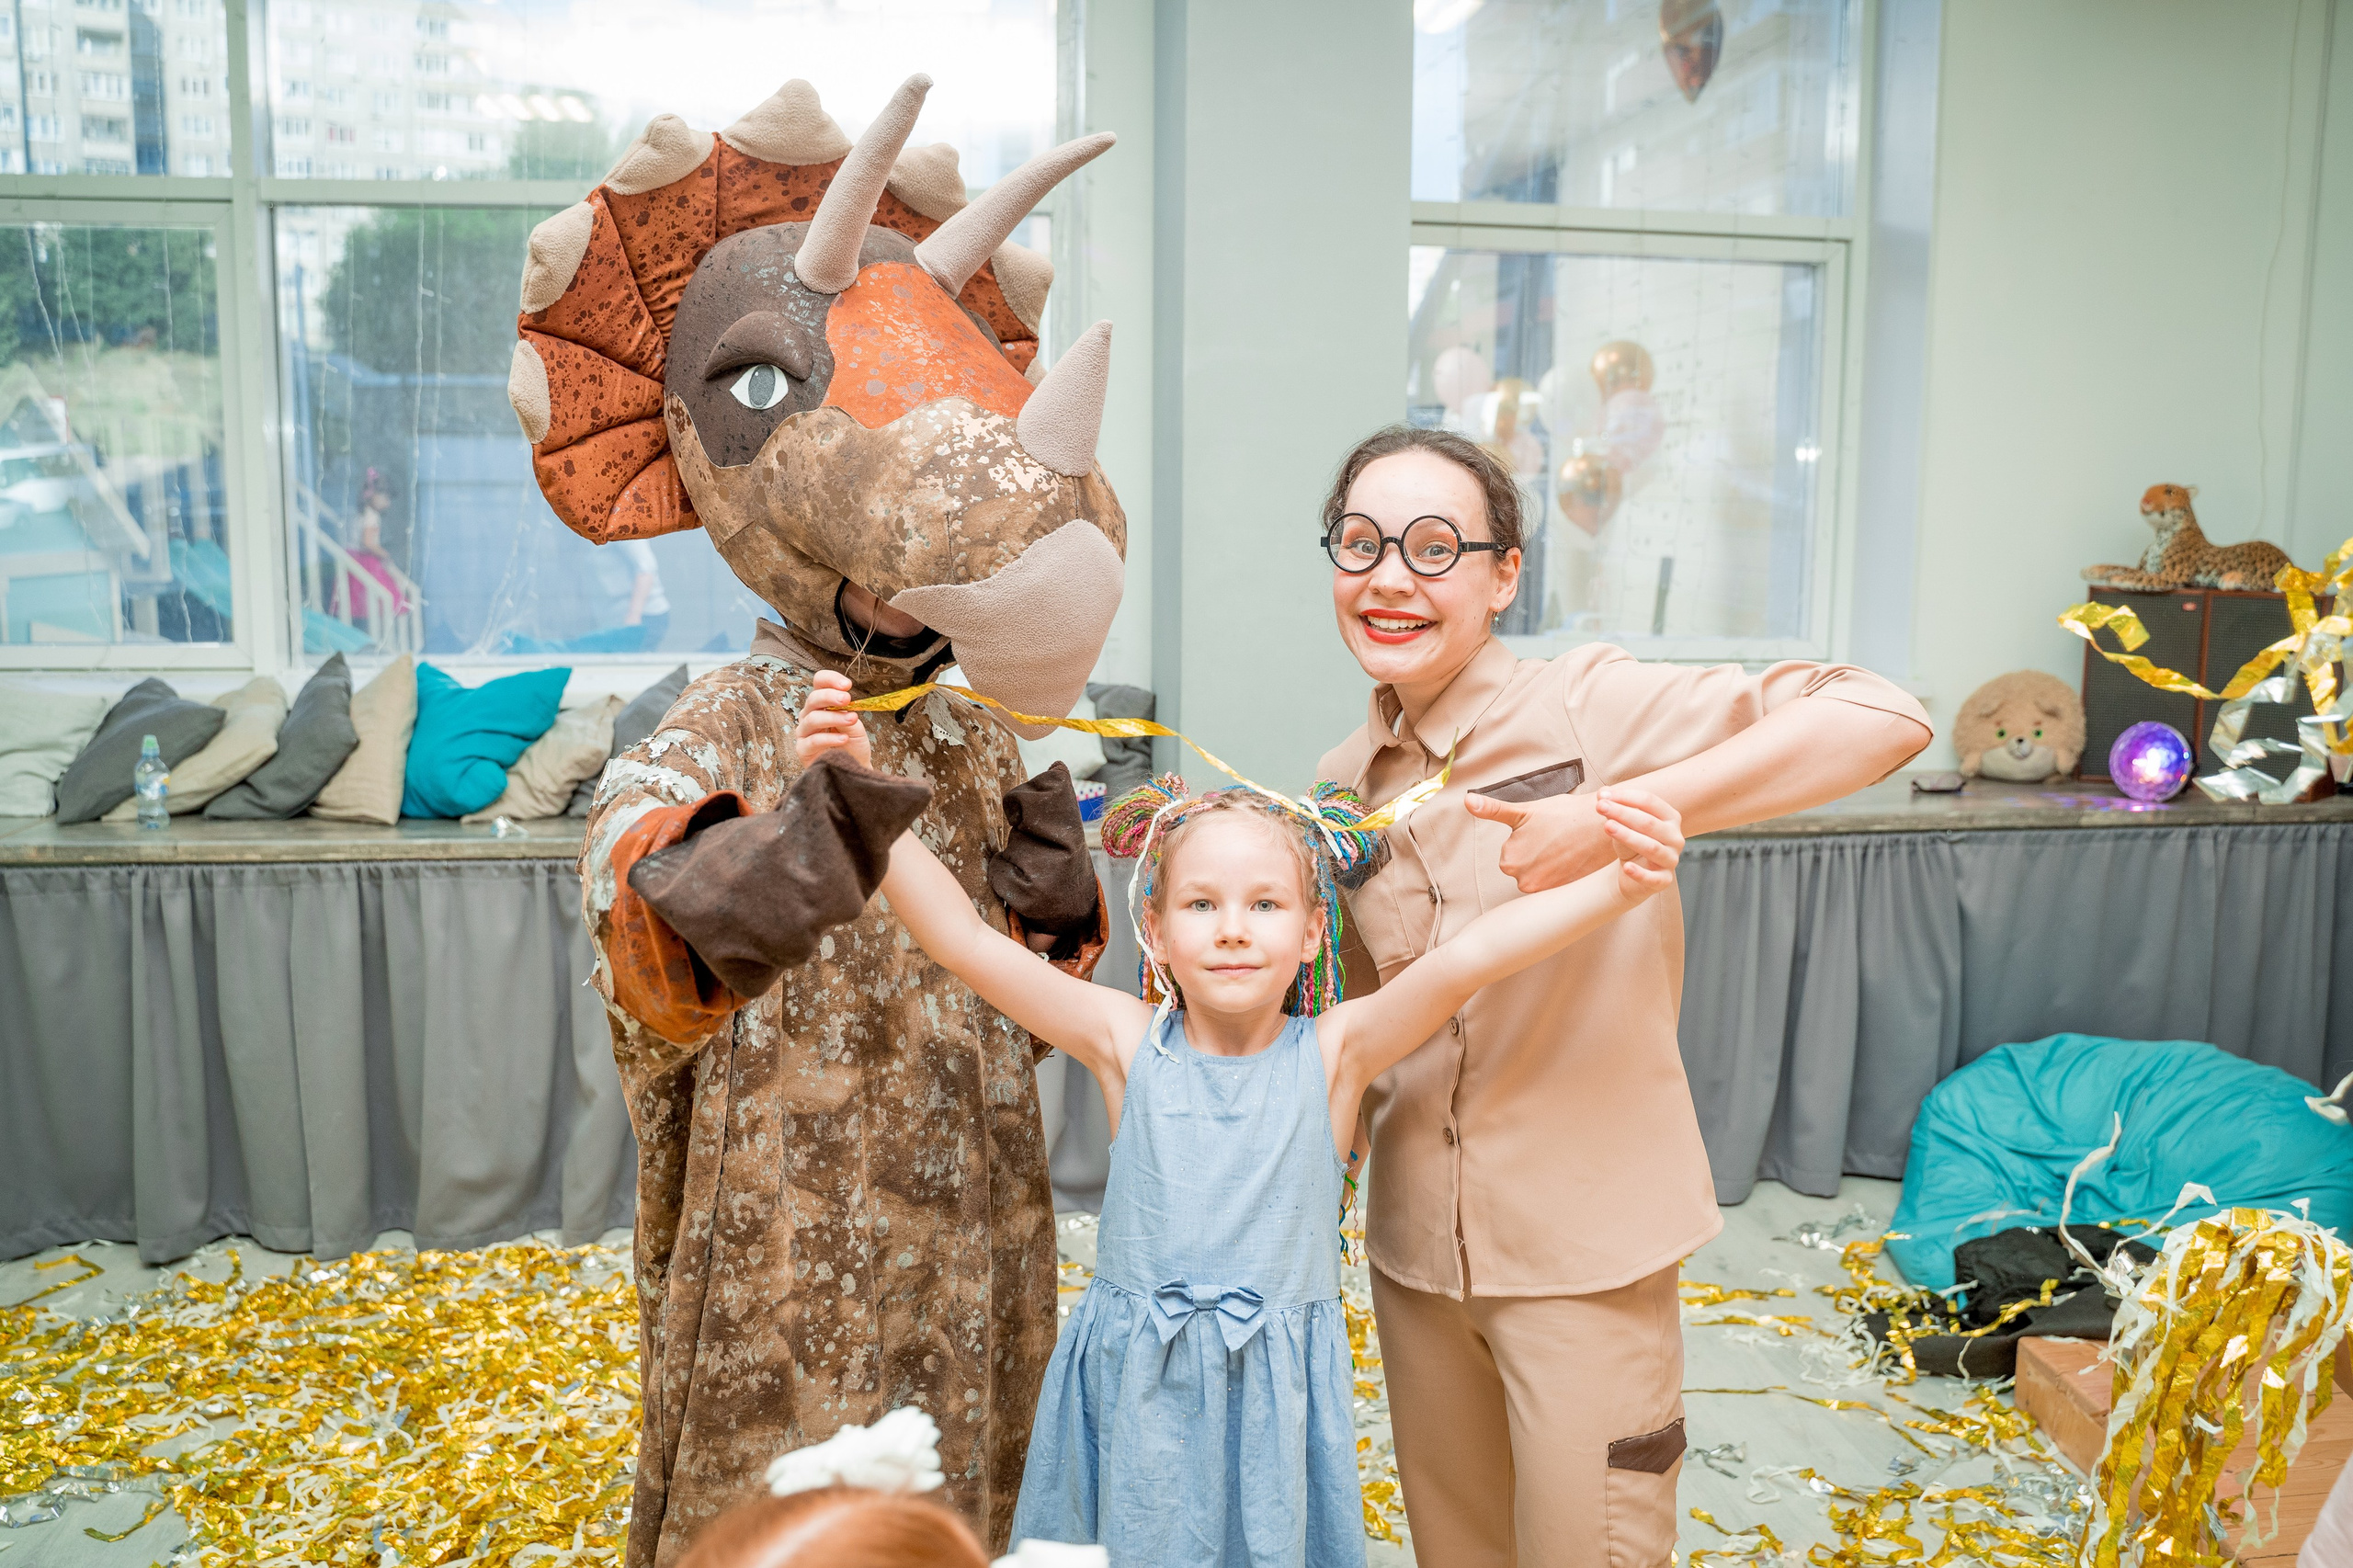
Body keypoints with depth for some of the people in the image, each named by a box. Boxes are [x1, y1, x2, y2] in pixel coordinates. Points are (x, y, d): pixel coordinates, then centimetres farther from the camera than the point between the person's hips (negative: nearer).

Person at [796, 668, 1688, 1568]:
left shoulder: (1334, 1052, -8)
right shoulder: (1127, 1043, -7)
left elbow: (1469, 956, -23)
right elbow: (964, 939, -13)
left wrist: (1619, 887, -36)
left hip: (1275, 1394, 0)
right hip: (1134, 1399, 1)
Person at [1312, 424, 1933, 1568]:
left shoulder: (1586, 707, -16)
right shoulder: (1342, 782, 3)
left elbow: (1886, 719, -27)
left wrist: (1617, 819, -34)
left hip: (1584, 1249, -6)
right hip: (1413, 1241, 6)